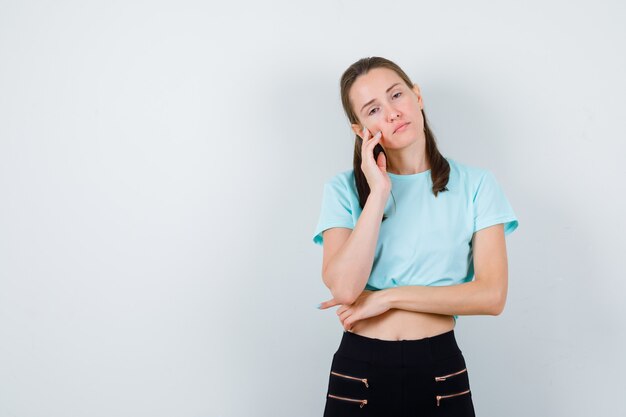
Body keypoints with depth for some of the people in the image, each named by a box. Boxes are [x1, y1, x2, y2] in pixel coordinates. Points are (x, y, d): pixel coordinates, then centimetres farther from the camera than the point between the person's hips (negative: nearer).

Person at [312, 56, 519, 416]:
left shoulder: (475, 184, -2)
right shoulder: (344, 189, -2)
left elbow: (492, 295, -9)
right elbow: (343, 288, -16)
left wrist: (388, 297, -11)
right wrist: (378, 194, -16)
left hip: (440, 370, 0)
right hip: (359, 370, 0)